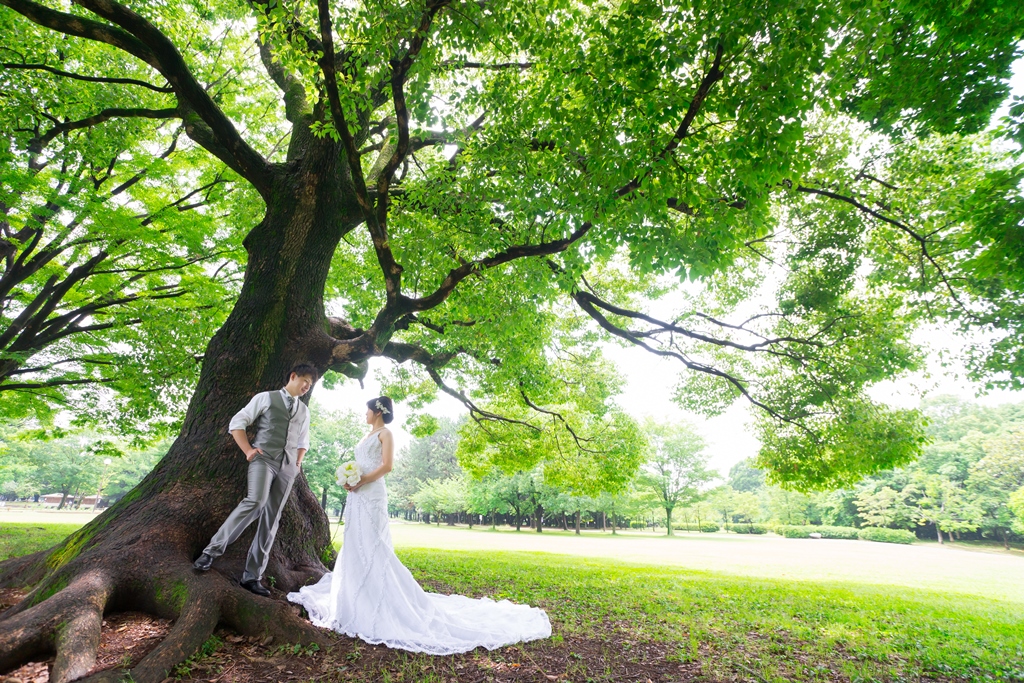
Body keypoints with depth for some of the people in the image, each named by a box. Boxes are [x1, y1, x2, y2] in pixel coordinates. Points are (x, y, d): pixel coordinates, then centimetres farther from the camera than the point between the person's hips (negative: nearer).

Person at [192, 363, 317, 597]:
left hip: (287, 468, 4)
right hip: (264, 458, -4)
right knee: (256, 501, -29)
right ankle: (212, 550, -14)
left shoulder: (304, 410, 18)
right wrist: (248, 450, -7)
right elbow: (237, 423, 3)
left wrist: (298, 463, 13)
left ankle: (252, 576, 10)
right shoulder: (266, 398, 5)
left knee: (271, 521, 2)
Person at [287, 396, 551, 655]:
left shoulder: (385, 433, -5)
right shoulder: (368, 435, 21)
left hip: (371, 495, -9)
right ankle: (356, 599, 20)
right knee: (355, 546, 11)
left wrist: (360, 482, -17)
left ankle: (383, 604, -2)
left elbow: (386, 466, -15)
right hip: (357, 496, 9)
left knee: (373, 547, -9)